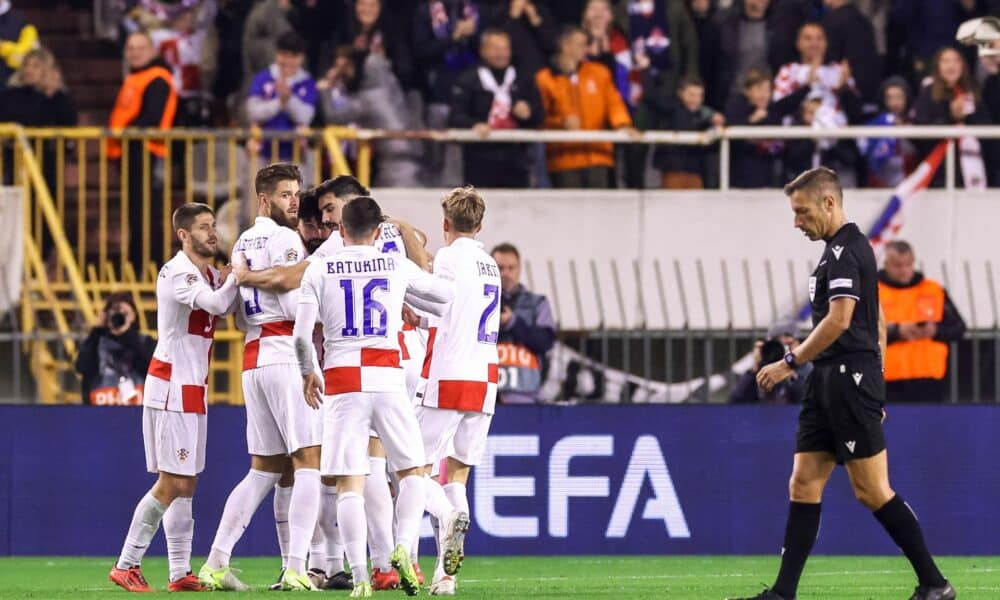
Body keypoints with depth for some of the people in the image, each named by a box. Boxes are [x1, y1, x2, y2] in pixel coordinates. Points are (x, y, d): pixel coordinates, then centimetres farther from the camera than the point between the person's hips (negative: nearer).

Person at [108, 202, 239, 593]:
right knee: (171, 484, -10)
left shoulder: (210, 275, 15)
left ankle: (180, 573, 10)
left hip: (193, 389, 9)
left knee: (186, 484, 9)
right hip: (171, 388, -9)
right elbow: (216, 304, -27)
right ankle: (126, 565, -5)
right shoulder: (176, 274, -14)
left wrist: (230, 282, -2)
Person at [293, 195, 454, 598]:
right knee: (412, 472, 13)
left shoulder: (319, 271, 3)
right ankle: (404, 547, -9)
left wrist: (308, 374, 15)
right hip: (388, 379, 1)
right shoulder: (397, 266, 7)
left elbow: (301, 335, -2)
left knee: (349, 485, 0)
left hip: (342, 382, 0)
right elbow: (445, 294, 22)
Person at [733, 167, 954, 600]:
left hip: (849, 381, -10)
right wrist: (873, 391, 25)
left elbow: (839, 319, -23)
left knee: (871, 490, -7)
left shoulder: (845, 250, -13)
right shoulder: (852, 248, 19)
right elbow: (877, 323, 24)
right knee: (804, 485, 5)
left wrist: (790, 363, -16)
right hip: (829, 385, 10)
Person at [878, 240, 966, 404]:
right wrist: (896, 331, -20)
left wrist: (935, 331, -11)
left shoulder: (935, 291, 11)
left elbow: (958, 328, 10)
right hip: (889, 383, -3)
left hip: (929, 381, 3)